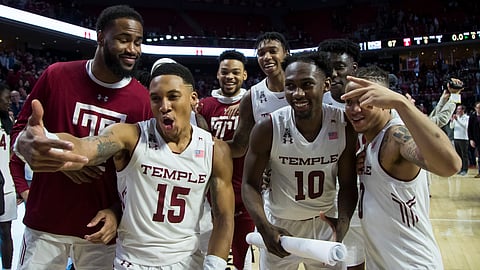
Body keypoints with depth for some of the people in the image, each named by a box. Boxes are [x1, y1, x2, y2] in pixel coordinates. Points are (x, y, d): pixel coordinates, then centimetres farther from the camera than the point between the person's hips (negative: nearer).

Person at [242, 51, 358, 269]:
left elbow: (348, 185, -6)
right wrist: (265, 229, -26)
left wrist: (342, 225, -23)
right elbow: (250, 184, -12)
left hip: (325, 222, 2)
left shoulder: (344, 126, -14)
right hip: (279, 224, -1)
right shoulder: (268, 128, -20)